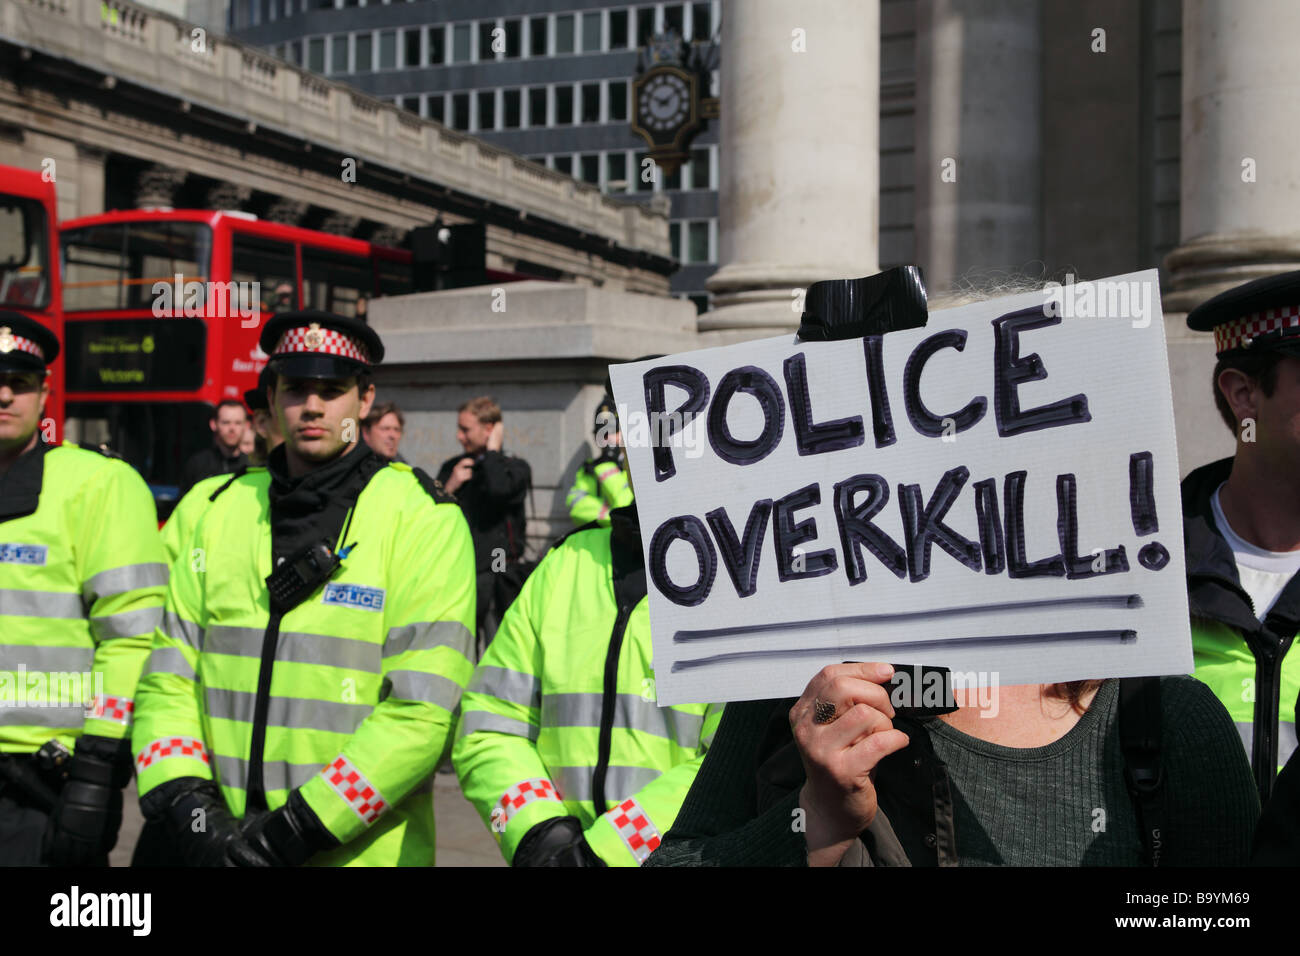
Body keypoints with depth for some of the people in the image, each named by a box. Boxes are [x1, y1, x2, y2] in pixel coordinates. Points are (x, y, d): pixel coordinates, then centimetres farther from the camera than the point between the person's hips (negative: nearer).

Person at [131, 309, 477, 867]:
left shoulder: (423, 519, -7)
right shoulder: (224, 511, 8)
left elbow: (421, 711, -14)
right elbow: (168, 678, 6)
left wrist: (299, 828, -18)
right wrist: (184, 803, -10)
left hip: (358, 848, -4)